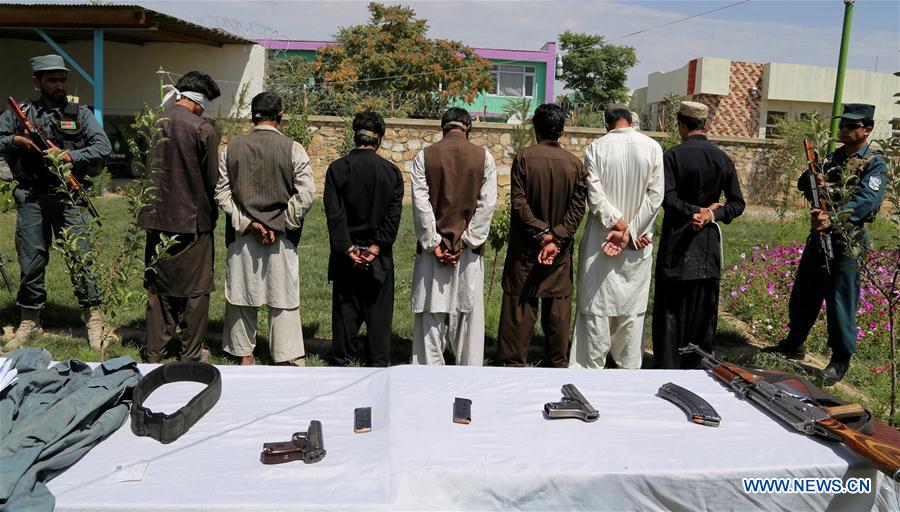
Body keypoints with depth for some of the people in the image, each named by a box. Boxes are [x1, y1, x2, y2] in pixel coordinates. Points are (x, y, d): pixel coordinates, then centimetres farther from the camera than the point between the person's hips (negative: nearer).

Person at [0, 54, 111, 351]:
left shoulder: (79, 114, 7)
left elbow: (103, 147, -5)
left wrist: (68, 156, -14)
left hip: (67, 196, -2)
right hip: (30, 197, 2)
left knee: (80, 257, -5)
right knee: (30, 260, 8)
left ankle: (94, 318, 4)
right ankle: (30, 320, 22)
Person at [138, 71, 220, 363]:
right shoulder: (202, 129, -11)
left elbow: (143, 171, 11)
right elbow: (212, 180, -7)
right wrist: (211, 215, 9)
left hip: (157, 220, 5)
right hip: (193, 221, -5)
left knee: (158, 286, 13)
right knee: (195, 289, 7)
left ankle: (154, 352, 20)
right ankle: (191, 353, 15)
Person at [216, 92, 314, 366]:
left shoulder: (231, 148, 1)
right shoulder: (293, 148, -7)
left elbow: (221, 193, -1)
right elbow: (306, 194, -12)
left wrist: (247, 223, -4)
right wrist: (281, 225, -7)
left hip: (241, 235, 3)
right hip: (281, 236, -2)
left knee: (241, 295, 14)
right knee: (283, 298, 5)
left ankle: (244, 353, 25)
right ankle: (288, 357, 9)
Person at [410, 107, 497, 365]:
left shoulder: (424, 156, 0)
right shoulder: (483, 157, 0)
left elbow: (420, 204, -6)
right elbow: (487, 204, -5)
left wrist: (434, 244, -4)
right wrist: (466, 242, -5)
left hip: (432, 246, 0)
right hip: (469, 249, 0)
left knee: (431, 313, 6)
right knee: (469, 311, 8)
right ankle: (470, 366, 14)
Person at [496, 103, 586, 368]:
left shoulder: (524, 157, -8)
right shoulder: (575, 163, -1)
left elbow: (519, 202, -13)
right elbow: (577, 208, -6)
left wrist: (541, 233, -12)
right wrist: (556, 239, -11)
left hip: (526, 246, -2)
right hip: (560, 249, 2)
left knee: (520, 304, 5)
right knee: (558, 304, 11)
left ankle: (513, 361, 10)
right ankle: (558, 361, 20)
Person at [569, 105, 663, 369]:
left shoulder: (596, 147, -5)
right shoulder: (652, 147, -3)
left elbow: (594, 195, -12)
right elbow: (655, 195, -7)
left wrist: (620, 225, -9)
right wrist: (630, 232, -9)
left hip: (601, 237, -1)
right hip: (638, 243, 1)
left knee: (596, 304, 7)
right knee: (633, 306, 12)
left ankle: (591, 364, 14)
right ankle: (629, 366, 22)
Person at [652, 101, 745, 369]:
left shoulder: (673, 155, -8)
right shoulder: (723, 158, 5)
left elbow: (668, 198, -19)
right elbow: (737, 203, 4)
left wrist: (694, 212, -12)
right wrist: (712, 214, -7)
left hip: (677, 242, -4)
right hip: (708, 245, 4)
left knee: (671, 309, 4)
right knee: (703, 310, 12)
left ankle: (668, 365, 8)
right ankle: (697, 367, 21)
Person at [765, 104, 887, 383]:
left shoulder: (875, 164, -8)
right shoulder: (833, 157, 13)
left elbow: (866, 200, -23)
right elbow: (802, 184, 7)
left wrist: (833, 217, -38)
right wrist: (814, 180, -16)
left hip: (847, 240, -7)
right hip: (818, 235, 7)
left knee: (840, 300, -2)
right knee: (803, 294, 15)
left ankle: (841, 360, 12)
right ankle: (793, 345, 30)